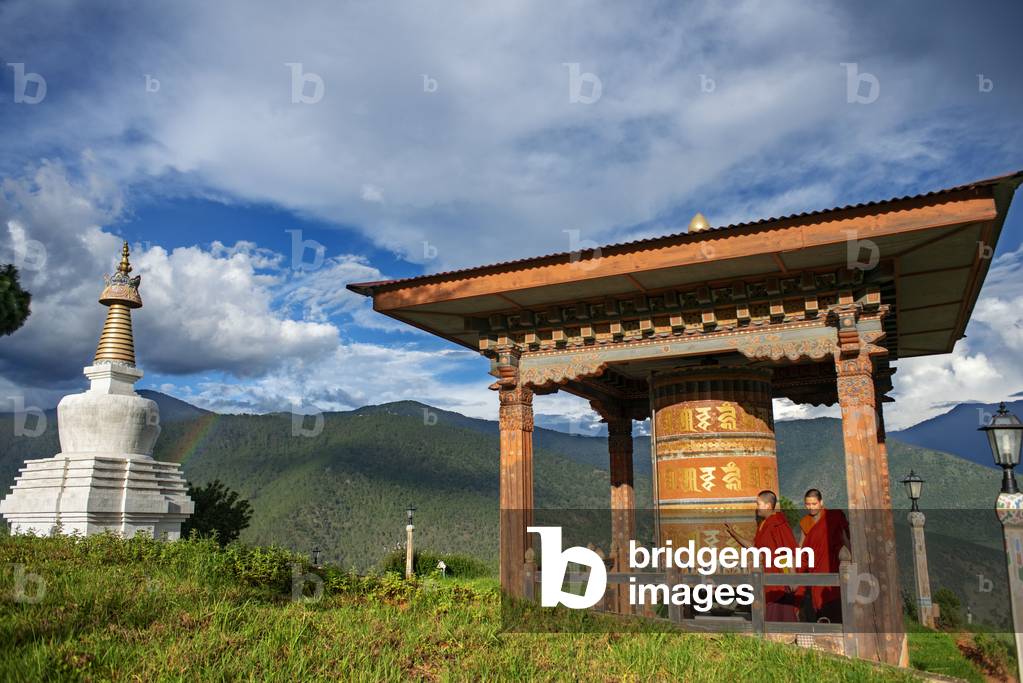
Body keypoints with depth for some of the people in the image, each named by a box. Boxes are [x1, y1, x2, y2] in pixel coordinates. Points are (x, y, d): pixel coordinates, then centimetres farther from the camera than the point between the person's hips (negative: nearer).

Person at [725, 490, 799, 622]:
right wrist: (734, 534, 16)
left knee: (780, 614, -3)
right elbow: (754, 547, 19)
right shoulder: (763, 525, 11)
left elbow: (791, 552, -17)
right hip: (766, 577, 9)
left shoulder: (779, 525, -16)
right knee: (768, 616, 12)